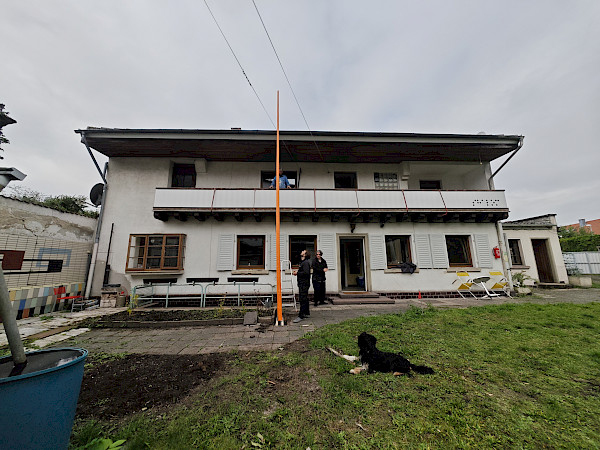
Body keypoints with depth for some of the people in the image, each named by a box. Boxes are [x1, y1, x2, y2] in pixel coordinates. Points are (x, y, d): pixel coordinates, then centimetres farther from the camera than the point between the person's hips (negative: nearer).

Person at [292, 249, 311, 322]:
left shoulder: (305, 263, -15)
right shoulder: (302, 262, 17)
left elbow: (306, 273, -26)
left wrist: (297, 273, -16)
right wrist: (297, 272, 6)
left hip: (304, 284, -10)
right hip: (302, 283, 10)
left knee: (302, 299, -7)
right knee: (304, 299, 17)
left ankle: (301, 316, -3)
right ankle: (307, 313, 29)